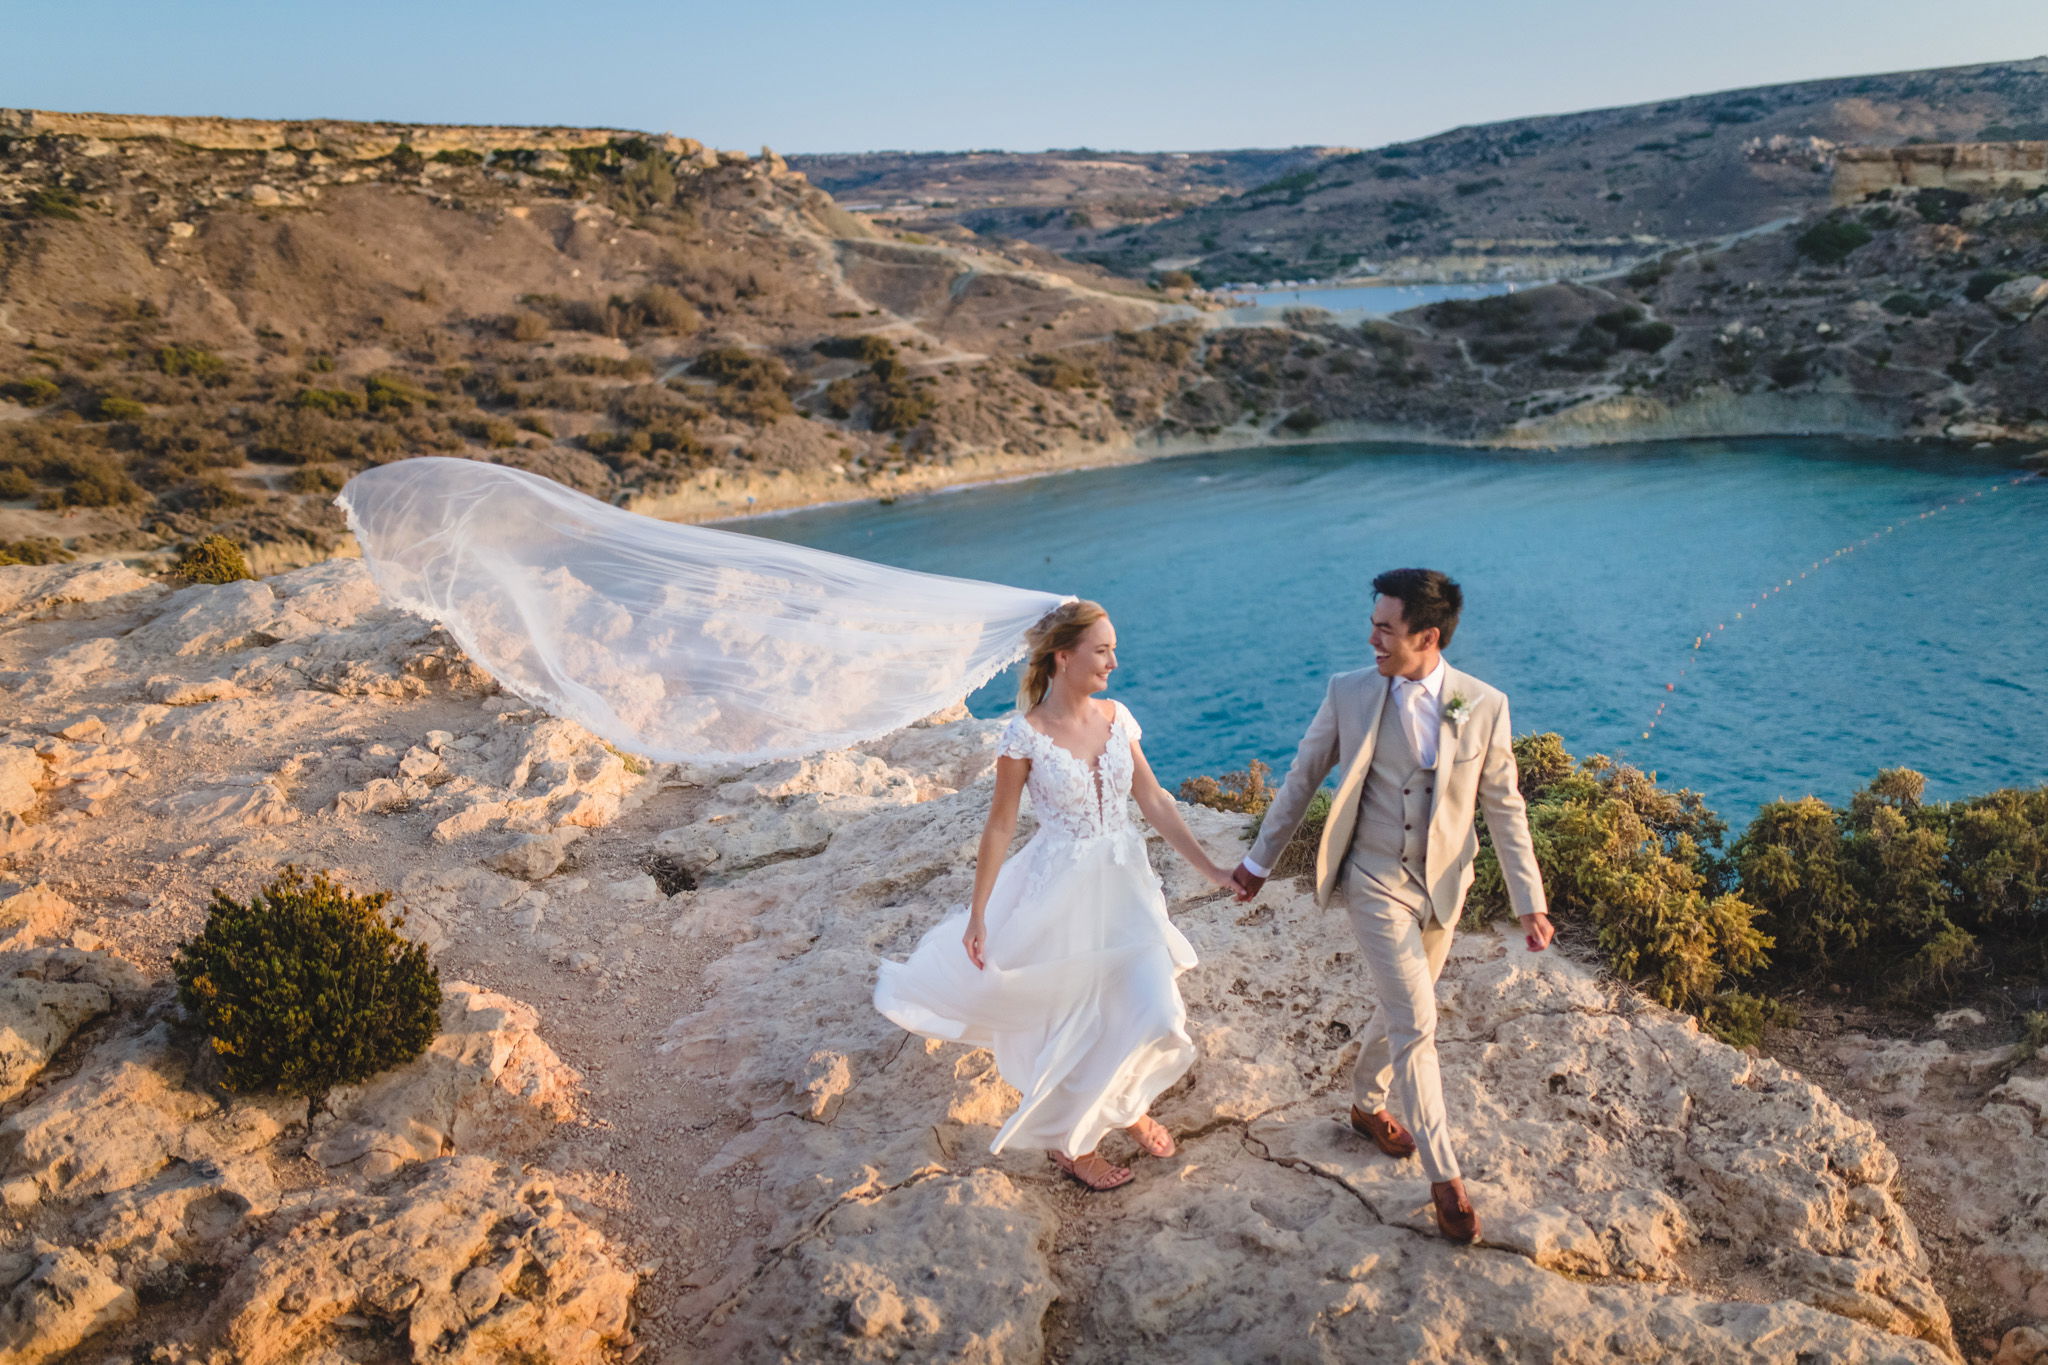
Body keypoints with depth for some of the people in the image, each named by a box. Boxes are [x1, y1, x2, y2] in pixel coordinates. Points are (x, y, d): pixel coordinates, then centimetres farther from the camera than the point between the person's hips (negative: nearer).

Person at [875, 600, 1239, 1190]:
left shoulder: (1116, 717, -1)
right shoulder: (1026, 733, -15)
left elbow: (1154, 800, 4)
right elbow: (1000, 826, -9)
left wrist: (1210, 869, 2)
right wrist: (977, 915, -8)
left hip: (1126, 884, 5)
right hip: (1062, 892, -4)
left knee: (1153, 1012, 4)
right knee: (1073, 1022, 9)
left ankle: (1127, 1104, 37)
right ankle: (1069, 1143, 34)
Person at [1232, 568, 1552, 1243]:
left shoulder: (1484, 706, -8)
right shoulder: (1350, 692, -10)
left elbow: (1504, 806, -1)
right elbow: (1303, 777, 0)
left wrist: (1529, 902, -2)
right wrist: (1259, 859, 5)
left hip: (1443, 885, 3)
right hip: (1377, 883, -2)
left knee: (1401, 1010, 19)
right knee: (1416, 1024, -7)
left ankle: (1367, 1104, 46)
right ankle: (1444, 1175, 5)